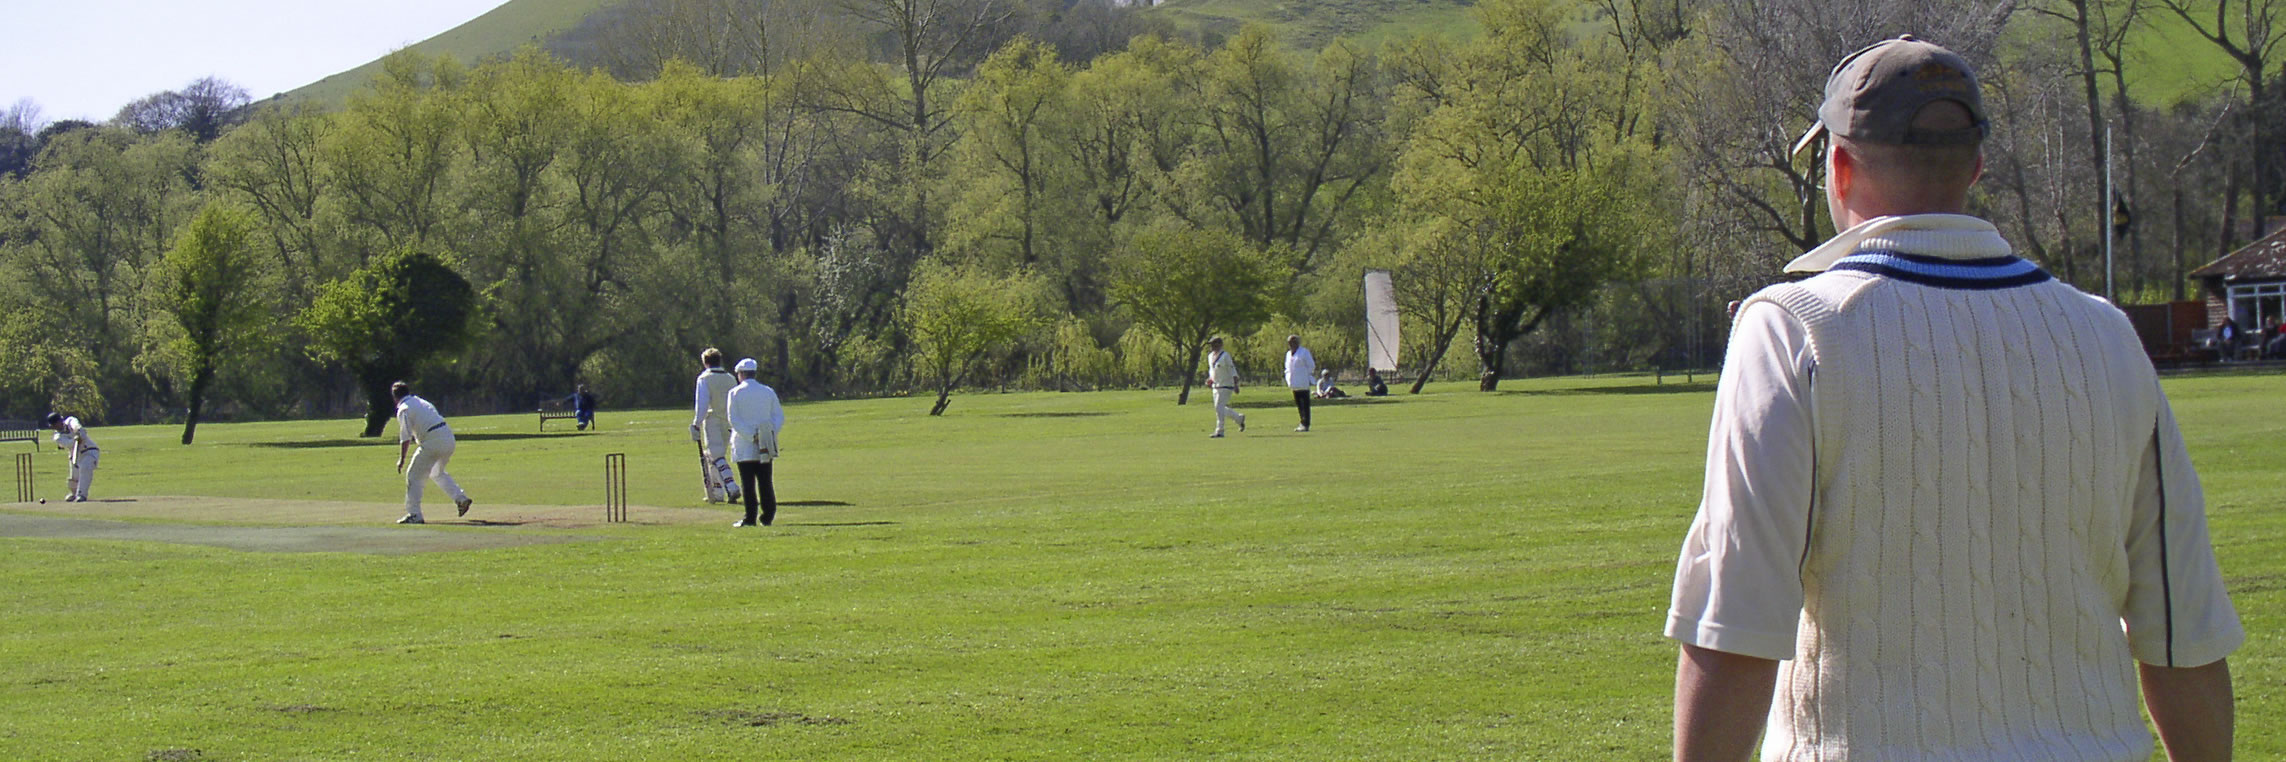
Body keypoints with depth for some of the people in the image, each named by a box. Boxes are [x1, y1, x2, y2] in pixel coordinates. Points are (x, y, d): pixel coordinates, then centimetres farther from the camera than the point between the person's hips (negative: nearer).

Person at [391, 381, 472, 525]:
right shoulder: (421, 402, 23)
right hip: (449, 438, 8)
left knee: (413, 475, 2)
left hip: (433, 442, -8)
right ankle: (460, 498, 19)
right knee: (436, 472, 29)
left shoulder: (403, 409, -3)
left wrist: (401, 459, -6)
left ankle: (414, 514, -3)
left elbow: (406, 438, -10)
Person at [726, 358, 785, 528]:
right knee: (765, 482, 8)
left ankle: (750, 518, -4)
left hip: (744, 447, -3)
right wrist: (770, 433, -4)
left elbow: (734, 420, -10)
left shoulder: (735, 393, -3)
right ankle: (768, 516, 6)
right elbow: (779, 417, 5)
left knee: (748, 483, -1)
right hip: (766, 448, 3)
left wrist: (751, 436, -13)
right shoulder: (769, 392, 8)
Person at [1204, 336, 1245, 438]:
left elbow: (1232, 370, -14)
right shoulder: (1210, 356, 10)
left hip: (1226, 386, -9)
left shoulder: (1225, 356, -13)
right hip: (1216, 386, 9)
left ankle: (1219, 432, -10)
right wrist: (1210, 379, 6)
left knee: (1219, 407, -13)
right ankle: (1239, 418, 32)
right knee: (1220, 408, 13)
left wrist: (1236, 385, -20)